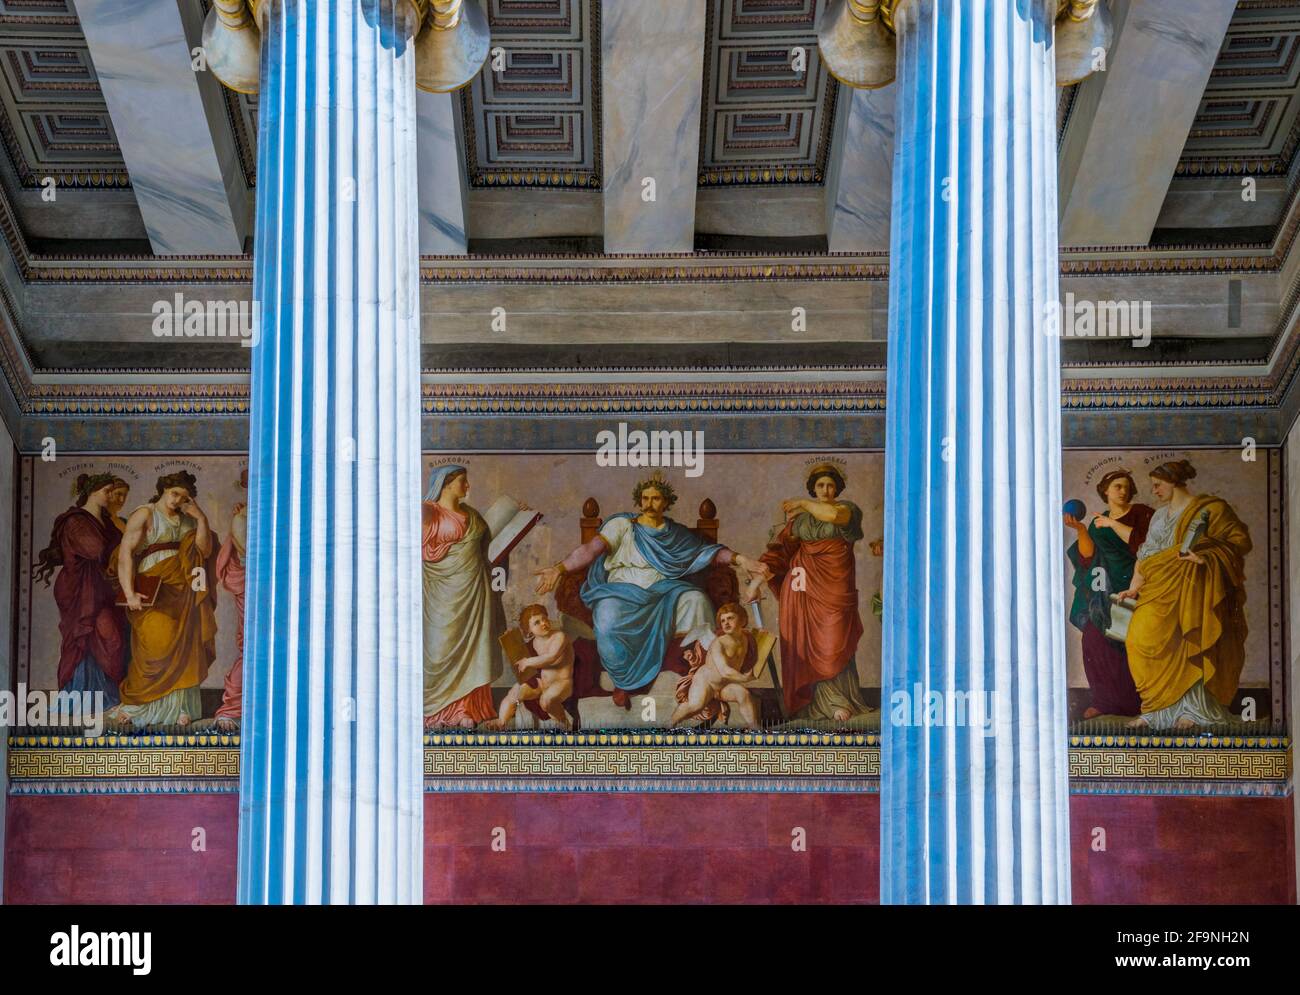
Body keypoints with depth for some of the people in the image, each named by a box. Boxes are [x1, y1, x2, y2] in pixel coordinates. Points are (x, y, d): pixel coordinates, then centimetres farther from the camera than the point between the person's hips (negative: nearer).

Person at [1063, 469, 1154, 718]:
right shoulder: (1098, 522, 16)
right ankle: (1105, 700, 2)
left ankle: (1136, 701, -4)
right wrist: (1080, 530, -9)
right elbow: (1088, 556, 5)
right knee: (1094, 641, -4)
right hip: (1102, 593, 5)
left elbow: (1143, 543, -15)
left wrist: (1114, 524, -13)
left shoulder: (1141, 514, 2)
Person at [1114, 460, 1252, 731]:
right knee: (1143, 640, -10)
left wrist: (1205, 555, -17)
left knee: (1191, 647, -5)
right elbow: (1145, 555, 19)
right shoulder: (1159, 516, 20)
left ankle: (1192, 709, 5)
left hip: (1194, 590, -5)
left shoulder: (1209, 509, -1)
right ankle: (1159, 709, -7)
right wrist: (1134, 587, 10)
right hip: (1161, 590, 6)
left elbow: (1240, 540, -6)